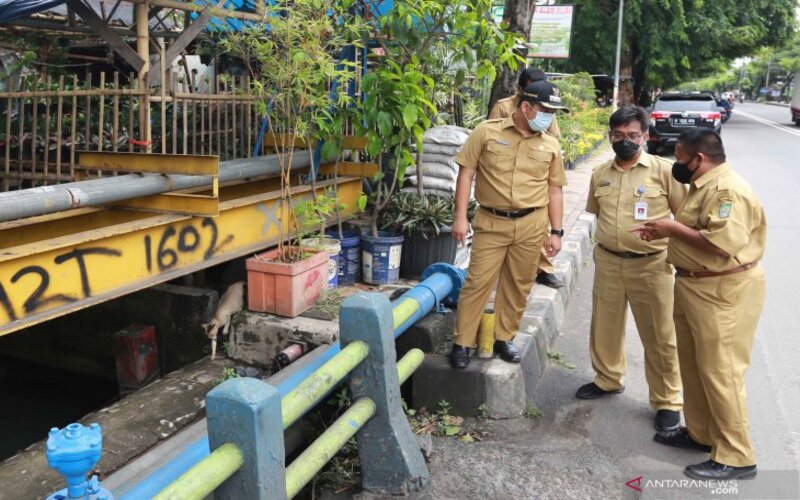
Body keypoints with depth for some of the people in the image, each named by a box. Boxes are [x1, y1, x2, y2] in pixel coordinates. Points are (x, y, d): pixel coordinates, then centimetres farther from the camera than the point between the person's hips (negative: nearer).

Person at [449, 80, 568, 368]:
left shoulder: (551, 145, 6)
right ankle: (462, 343, 10)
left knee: (518, 286, 10)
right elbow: (466, 173, -3)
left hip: (532, 225, 3)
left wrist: (556, 231, 6)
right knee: (477, 282, -1)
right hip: (491, 223, -3)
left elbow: (555, 190, 11)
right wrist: (461, 217, -9)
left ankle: (504, 339, 26)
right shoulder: (487, 132, -4)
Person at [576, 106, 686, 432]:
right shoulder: (600, 174, 6)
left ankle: (667, 401, 17)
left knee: (659, 335, 3)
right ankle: (608, 379, 39)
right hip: (607, 262, 4)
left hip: (651, 265, -4)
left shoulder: (663, 170, -7)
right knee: (605, 326, 17)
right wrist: (607, 239, 14)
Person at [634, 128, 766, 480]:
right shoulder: (703, 186, 13)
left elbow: (723, 243, -30)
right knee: (693, 366, 19)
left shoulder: (727, 190, -20)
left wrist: (675, 228, -20)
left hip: (722, 293, -11)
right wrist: (666, 233, 7)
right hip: (695, 288, 11)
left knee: (720, 372, -4)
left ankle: (736, 458, 7)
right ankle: (700, 432, 34)